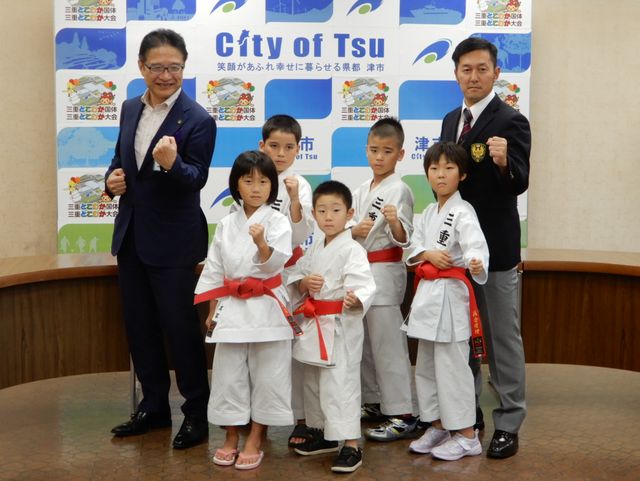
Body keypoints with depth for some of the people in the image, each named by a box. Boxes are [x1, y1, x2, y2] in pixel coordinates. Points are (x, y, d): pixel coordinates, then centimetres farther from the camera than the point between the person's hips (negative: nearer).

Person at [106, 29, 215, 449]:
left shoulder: (198, 120, -13)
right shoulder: (130, 109, 6)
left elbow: (197, 179, -19)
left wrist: (172, 163, -40)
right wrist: (113, 177, -4)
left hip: (172, 241, -7)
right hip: (130, 236, 7)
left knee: (181, 327, 1)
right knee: (140, 326, 15)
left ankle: (197, 414, 16)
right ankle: (154, 407, 30)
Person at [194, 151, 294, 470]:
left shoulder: (278, 222, -4)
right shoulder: (227, 225, 7)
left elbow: (274, 264, -16)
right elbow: (213, 269, 11)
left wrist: (262, 244, -37)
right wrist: (212, 310, 9)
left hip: (267, 308, -3)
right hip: (232, 307, 3)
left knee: (266, 374, 2)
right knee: (229, 373, 7)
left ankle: (255, 440, 16)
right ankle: (231, 437, 23)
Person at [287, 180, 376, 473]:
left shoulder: (352, 250, -13)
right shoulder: (314, 250, 11)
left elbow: (365, 285, -24)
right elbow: (295, 281, 14)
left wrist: (355, 299, -44)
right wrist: (305, 283, -8)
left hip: (341, 327, -8)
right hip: (314, 324, 8)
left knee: (340, 385, -9)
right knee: (313, 383, 19)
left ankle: (351, 446, -2)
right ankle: (322, 433, 36)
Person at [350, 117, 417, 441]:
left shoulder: (399, 190, -9)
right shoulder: (361, 191, 12)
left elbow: (403, 239, -14)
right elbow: (346, 231, 12)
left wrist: (394, 223, -34)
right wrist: (355, 231, -9)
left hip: (385, 271, -8)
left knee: (387, 344, -6)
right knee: (364, 342, 14)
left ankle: (402, 415, 0)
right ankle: (373, 402, 28)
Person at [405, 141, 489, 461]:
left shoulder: (463, 212, -11)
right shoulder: (429, 213, 13)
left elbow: (475, 245, -27)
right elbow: (413, 248, 10)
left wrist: (476, 264, -49)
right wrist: (429, 254, -11)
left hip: (449, 293, -8)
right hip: (427, 293, 8)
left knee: (452, 366, -5)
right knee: (426, 366, 15)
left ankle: (467, 436, 7)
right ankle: (438, 426, 30)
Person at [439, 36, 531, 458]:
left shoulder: (511, 121, -12)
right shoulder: (451, 120, 10)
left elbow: (519, 184, -21)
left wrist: (504, 162, -42)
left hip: (494, 247, -7)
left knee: (503, 336, 2)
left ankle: (508, 424, 12)